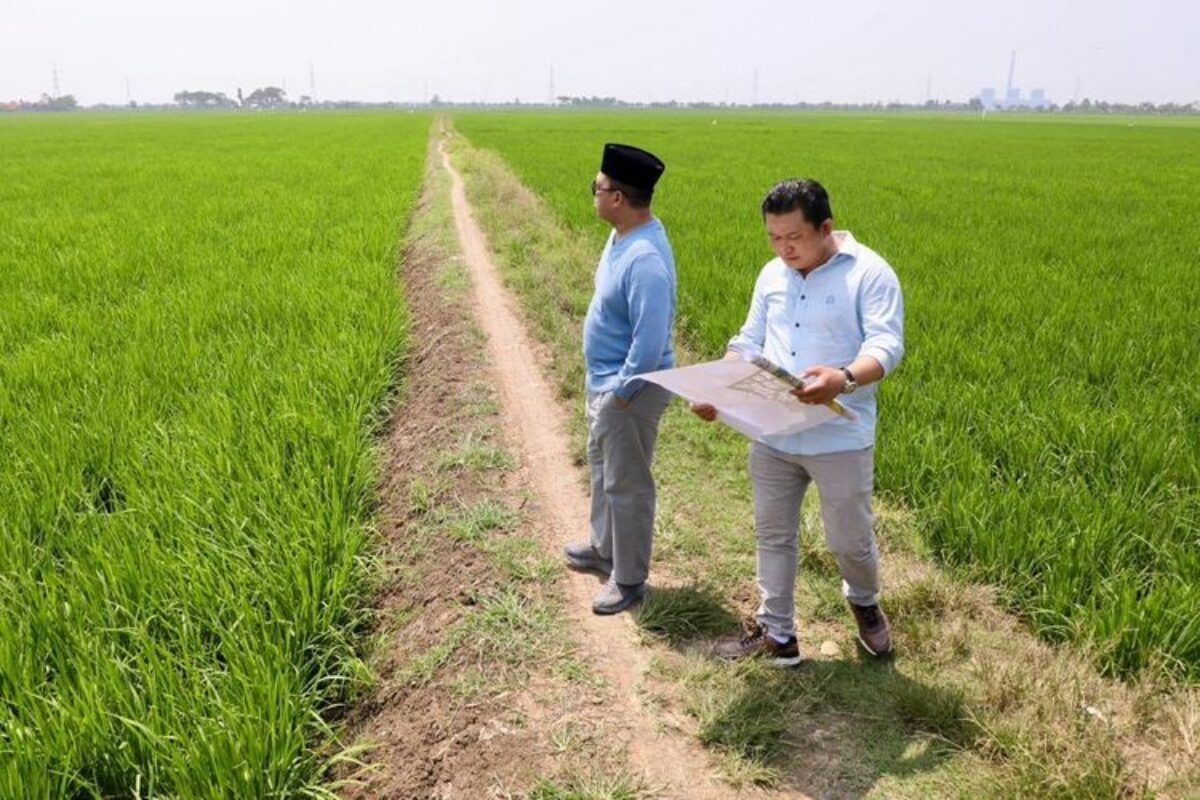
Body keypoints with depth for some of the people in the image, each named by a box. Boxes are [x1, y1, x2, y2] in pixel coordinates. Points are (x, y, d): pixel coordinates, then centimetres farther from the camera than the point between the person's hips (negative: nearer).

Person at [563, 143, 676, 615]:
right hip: (604, 380, 11)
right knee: (602, 467, 25)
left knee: (626, 486, 5)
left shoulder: (645, 259, -29)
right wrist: (604, 382, 16)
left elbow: (651, 341, -30)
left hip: (628, 390, -10)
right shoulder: (622, 238, 2)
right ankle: (604, 548, 46)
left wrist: (621, 390, -20)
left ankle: (629, 578, 23)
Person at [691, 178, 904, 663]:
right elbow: (748, 344, 11)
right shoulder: (772, 275, 8)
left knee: (849, 540, 10)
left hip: (840, 438, -5)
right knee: (773, 535, 14)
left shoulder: (868, 273, -10)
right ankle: (776, 633, 30)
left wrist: (844, 379, -39)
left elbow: (886, 346, -18)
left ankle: (864, 603, 43)